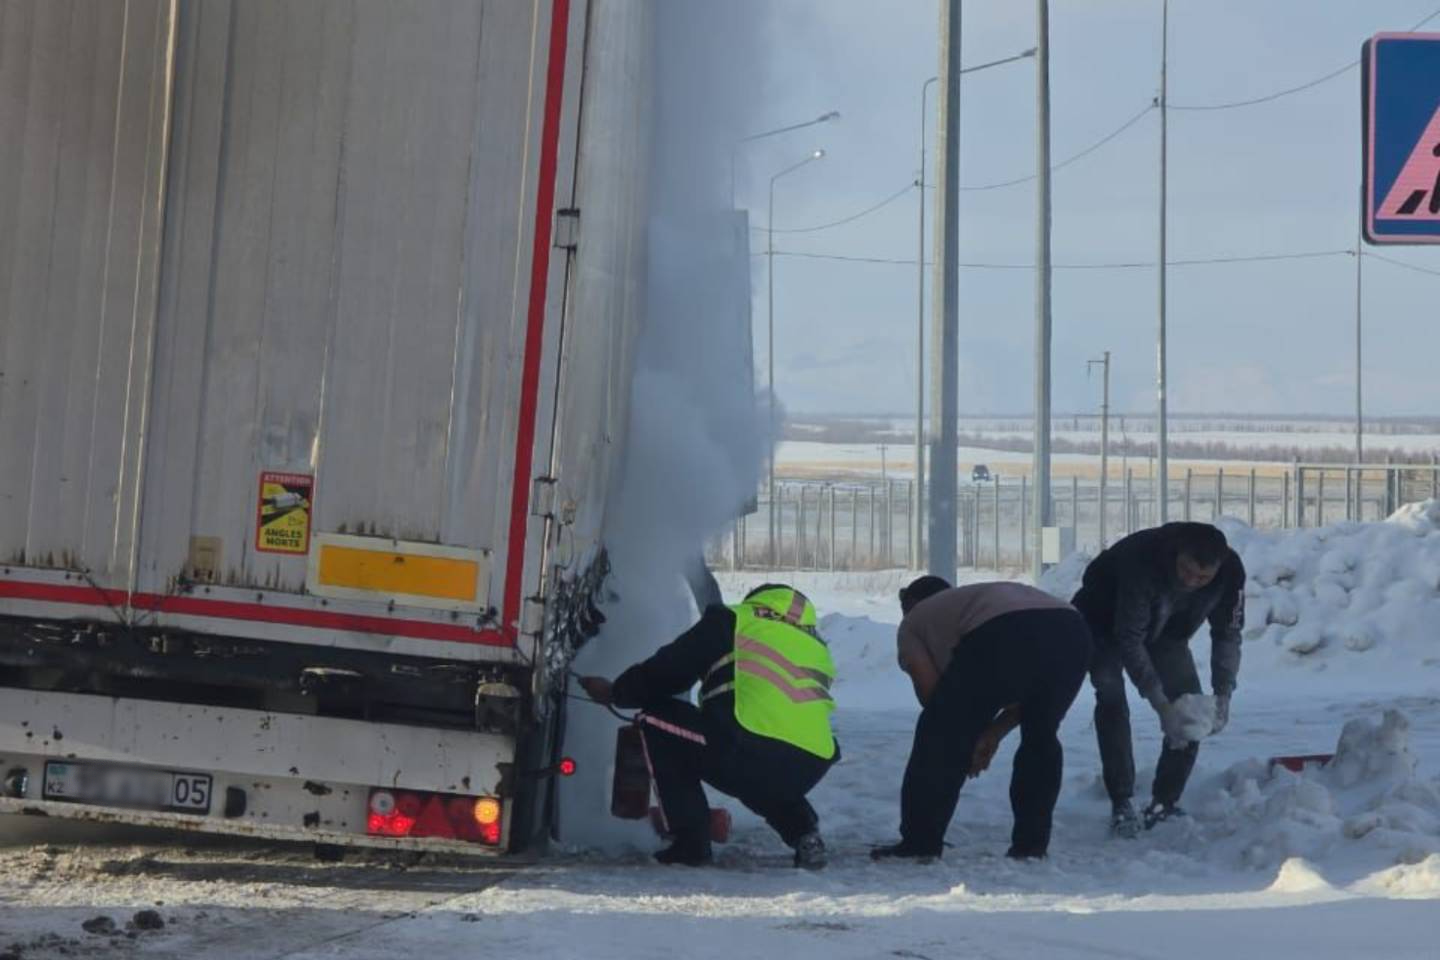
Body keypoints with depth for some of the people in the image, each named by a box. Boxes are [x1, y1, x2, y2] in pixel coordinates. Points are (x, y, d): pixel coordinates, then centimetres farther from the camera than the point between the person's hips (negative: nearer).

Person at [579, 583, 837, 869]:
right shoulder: (816, 648, 29)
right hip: (811, 768, 7)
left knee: (656, 720, 15)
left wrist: (615, 692, 32)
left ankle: (691, 842, 10)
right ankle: (804, 834, 14)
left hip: (749, 750, -7)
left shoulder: (734, 621, 15)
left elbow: (668, 671, 14)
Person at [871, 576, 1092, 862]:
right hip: (1071, 631, 6)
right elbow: (1034, 685, 36)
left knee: (942, 738, 9)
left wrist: (963, 739, 30)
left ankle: (919, 843, 11)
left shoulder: (914, 620, 29)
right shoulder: (987, 596, 45)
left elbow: (931, 690, 16)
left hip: (1004, 635, -6)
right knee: (1040, 737, 26)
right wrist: (993, 733, 34)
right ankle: (1031, 844, 23)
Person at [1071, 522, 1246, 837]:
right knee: (1111, 695, -24)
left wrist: (1223, 695, -23)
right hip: (1106, 621, -4)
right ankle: (1122, 804, -20)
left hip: (1165, 630, 5)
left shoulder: (1230, 571, -28)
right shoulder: (1142, 561, -43)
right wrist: (1161, 706, -42)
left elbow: (1228, 634, -12)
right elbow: (1129, 640, -38)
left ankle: (1164, 804, 0)